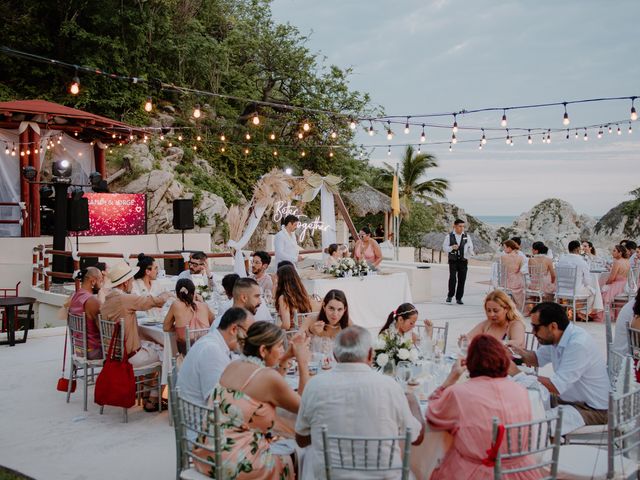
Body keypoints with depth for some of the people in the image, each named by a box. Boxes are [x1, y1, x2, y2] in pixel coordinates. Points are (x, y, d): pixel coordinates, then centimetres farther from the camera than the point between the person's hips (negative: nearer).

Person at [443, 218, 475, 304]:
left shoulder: (466, 237, 5)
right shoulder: (449, 236, 1)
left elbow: (470, 247, 6)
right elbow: (444, 248, 2)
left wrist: (471, 253, -15)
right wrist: (452, 247, -16)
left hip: (463, 261, 2)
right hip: (453, 261, -2)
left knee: (462, 279, 2)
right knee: (452, 278, -14)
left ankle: (459, 298, 14)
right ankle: (450, 296, 4)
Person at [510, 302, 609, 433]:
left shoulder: (579, 344, -28)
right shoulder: (555, 337, -2)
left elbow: (555, 386, -29)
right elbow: (538, 358, 18)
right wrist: (516, 350, -3)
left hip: (594, 408, -9)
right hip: (569, 398, 9)